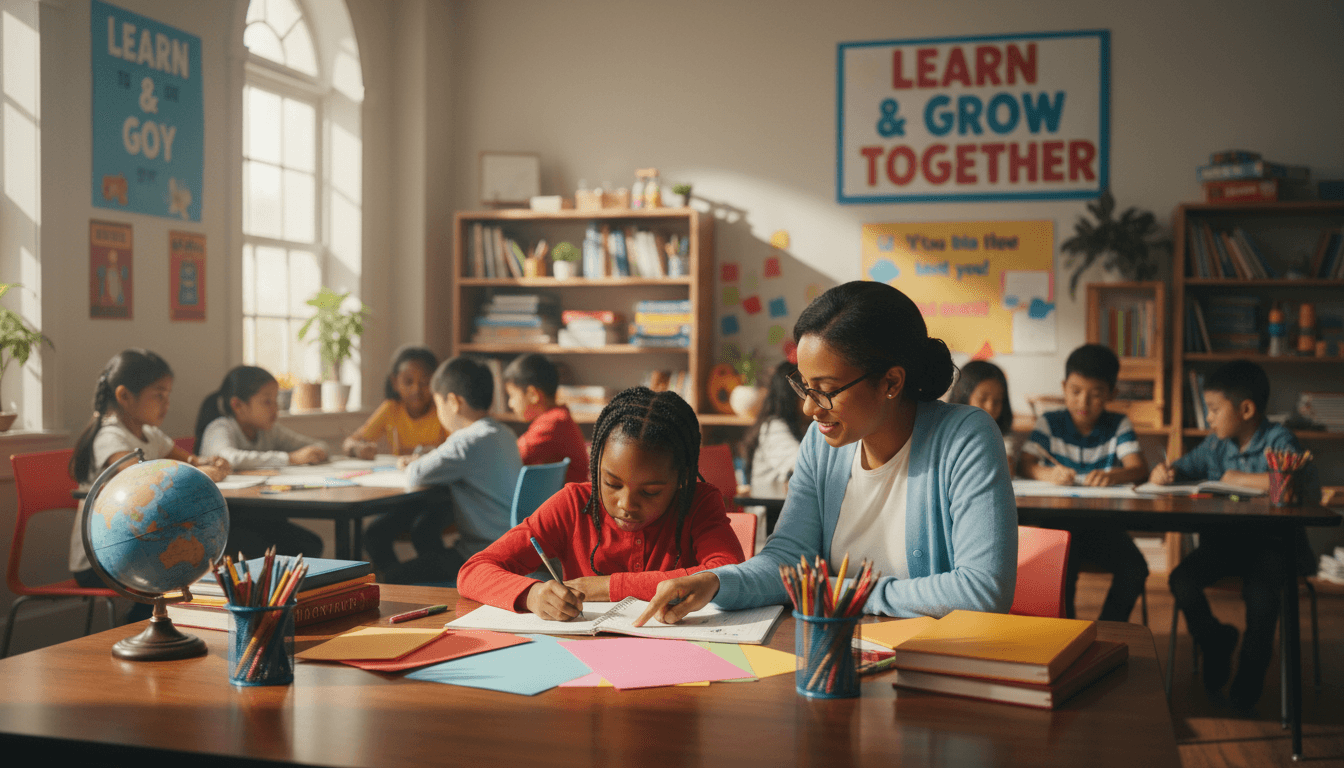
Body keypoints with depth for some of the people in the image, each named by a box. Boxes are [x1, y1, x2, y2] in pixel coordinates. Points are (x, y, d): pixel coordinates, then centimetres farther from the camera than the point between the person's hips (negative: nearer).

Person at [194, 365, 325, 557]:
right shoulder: (220, 430, -11)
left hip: (262, 518, 6)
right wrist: (290, 458, -33)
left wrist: (317, 452, -9)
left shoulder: (270, 430, 10)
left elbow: (316, 446, 18)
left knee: (311, 545, -17)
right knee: (259, 550, -32)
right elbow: (231, 458, -35)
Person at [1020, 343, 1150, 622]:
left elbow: (1139, 468, -8)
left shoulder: (1118, 426, 6)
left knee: (1134, 568, -21)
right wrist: (1048, 473, -31)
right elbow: (1026, 465, -7)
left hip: (1104, 523, 2)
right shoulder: (1049, 423, 5)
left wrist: (1112, 475, -32)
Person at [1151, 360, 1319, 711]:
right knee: (1181, 580, -19)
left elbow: (1308, 484, -27)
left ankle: (1250, 672, -6)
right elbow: (1184, 468, 21)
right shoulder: (1216, 444, 9)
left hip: (1270, 541, -5)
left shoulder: (1277, 440, -9)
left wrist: (1244, 479, -20)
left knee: (1261, 592, -33)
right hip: (1223, 539, 5)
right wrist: (1164, 472, -6)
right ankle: (1215, 641, 11)